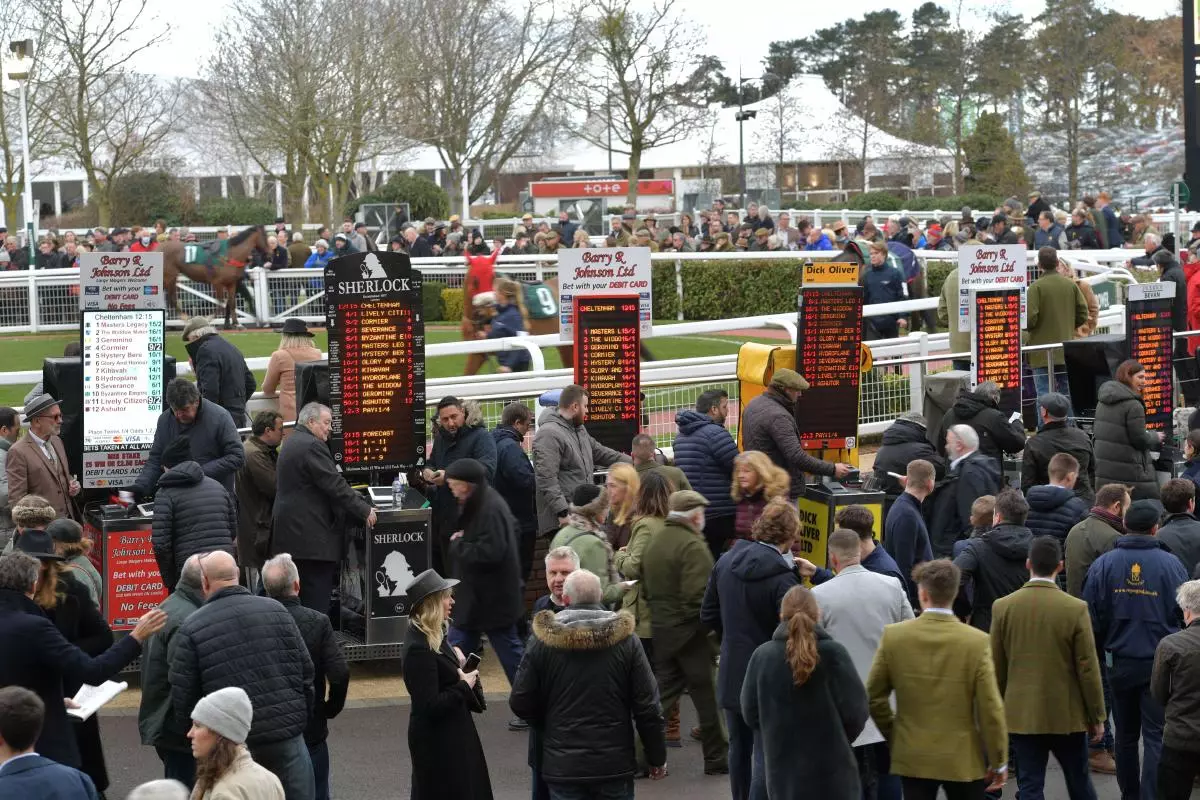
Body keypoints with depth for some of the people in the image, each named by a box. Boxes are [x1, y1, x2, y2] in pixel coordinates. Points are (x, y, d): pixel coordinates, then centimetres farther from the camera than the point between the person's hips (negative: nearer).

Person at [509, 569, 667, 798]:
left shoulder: (542, 641, -5)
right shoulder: (624, 638, -5)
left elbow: (519, 703, -1)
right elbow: (647, 706, -4)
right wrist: (657, 758, 7)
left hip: (562, 765, 0)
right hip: (614, 763, 0)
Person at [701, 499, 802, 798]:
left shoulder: (726, 562, 0)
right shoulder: (782, 577, -22)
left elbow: (708, 614, 10)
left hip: (732, 672, 7)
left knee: (739, 747, 21)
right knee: (765, 752, -1)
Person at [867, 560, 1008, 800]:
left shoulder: (893, 636, -7)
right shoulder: (977, 642, -12)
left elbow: (874, 697, 0)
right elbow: (991, 708, -11)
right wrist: (999, 761, 0)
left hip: (913, 757, 1)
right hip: (963, 759, -1)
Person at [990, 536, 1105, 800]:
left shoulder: (1003, 607, -5)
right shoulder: (1076, 609, -12)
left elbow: (996, 667, 2)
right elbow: (1088, 669, -8)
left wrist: (998, 713, 13)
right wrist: (1097, 716, 3)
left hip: (1021, 716, 1)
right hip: (1067, 716, -1)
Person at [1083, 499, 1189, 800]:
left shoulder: (1103, 564, -5)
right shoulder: (1171, 564, -10)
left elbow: (1092, 617, -2)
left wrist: (1102, 646, 13)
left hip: (1120, 662, 3)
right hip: (1160, 663, -2)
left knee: (1125, 733, 17)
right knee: (1156, 736, -2)